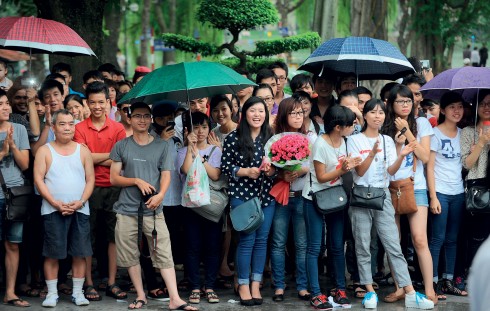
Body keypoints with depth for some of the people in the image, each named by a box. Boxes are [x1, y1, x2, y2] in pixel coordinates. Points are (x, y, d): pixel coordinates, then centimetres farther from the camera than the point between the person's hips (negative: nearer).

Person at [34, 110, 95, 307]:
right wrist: (55, 203, -13)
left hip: (80, 210, 2)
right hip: (53, 210, -2)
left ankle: (77, 292, 10)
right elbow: (38, 179, -3)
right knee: (52, 253, -1)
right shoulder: (45, 151, 3)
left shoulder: (83, 151, 9)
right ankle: (52, 293, 7)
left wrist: (80, 202, -9)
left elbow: (90, 179, 6)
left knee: (80, 252, 2)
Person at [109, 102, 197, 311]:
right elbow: (114, 178, 5)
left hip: (153, 209, -1)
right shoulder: (121, 146, 7)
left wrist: (161, 194, -17)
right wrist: (137, 181, -11)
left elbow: (166, 175, 3)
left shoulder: (162, 146, 8)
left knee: (164, 254, -8)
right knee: (130, 254, 4)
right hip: (127, 209, 1)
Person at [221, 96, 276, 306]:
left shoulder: (271, 138, 6)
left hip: (266, 195, 4)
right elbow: (225, 166, -3)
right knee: (247, 239, -4)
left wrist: (272, 170, -8)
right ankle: (243, 285, 9)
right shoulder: (233, 138, -4)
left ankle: (256, 284, 15)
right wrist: (245, 172, -16)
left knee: (262, 239, 6)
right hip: (242, 195, -4)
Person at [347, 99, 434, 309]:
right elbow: (359, 171, -10)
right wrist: (372, 154, -27)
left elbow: (391, 171, -1)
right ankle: (370, 292, 9)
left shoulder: (388, 141, 9)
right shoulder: (355, 140, -1)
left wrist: (401, 156, -20)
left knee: (394, 246, -2)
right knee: (363, 247, 0)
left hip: (383, 196, 2)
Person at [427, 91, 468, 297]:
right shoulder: (435, 133, -5)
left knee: (452, 239, 8)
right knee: (438, 238, -4)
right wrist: (433, 197, -12)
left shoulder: (462, 134, 11)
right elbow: (429, 167, -7)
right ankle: (433, 282, 0)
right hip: (440, 192, -5)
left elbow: (466, 163, 14)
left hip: (458, 193, 5)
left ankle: (448, 281, 14)